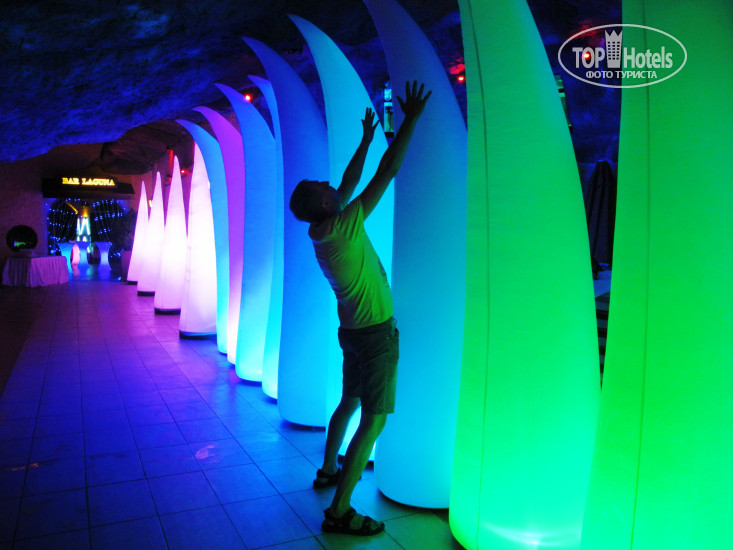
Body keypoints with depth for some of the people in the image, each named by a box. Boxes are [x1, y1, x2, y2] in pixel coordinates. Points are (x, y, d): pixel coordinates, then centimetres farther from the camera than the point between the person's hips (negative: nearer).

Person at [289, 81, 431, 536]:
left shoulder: (321, 231, 2)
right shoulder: (344, 227, -21)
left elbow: (349, 183, 14)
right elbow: (388, 172, -19)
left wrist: (367, 138, 19)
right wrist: (412, 119, -10)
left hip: (352, 329, 9)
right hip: (376, 332, -9)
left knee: (350, 403, 24)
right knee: (374, 420, -4)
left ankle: (328, 471, 39)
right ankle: (339, 512, 0)